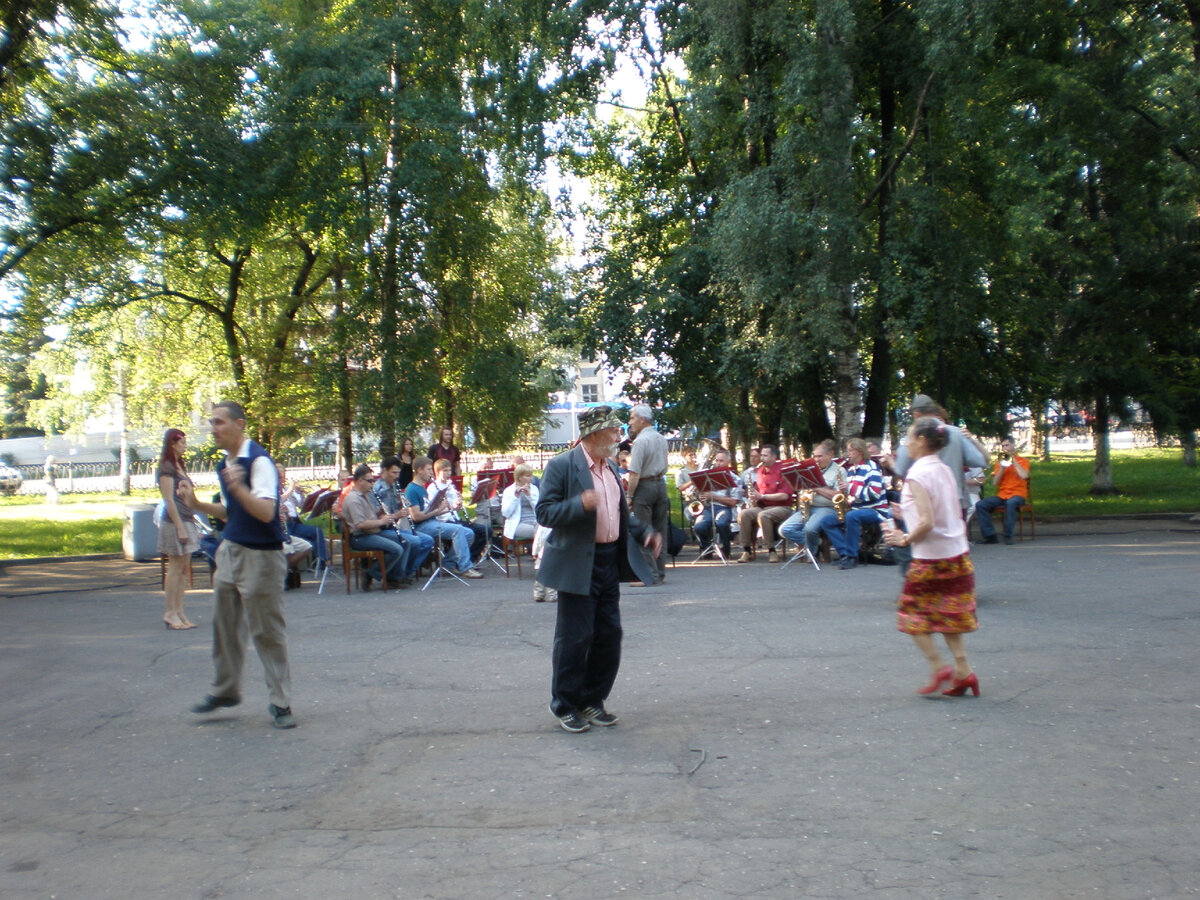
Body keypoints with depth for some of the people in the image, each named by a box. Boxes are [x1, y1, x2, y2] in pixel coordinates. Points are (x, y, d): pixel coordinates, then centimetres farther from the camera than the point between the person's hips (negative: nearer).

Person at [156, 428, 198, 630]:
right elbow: (169, 500, -15)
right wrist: (180, 528, -19)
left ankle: (179, 613, 12)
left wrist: (194, 526, 20)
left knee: (183, 570, 8)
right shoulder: (166, 468, -9)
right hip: (175, 523, -9)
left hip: (187, 522, 9)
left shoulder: (179, 466, 18)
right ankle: (170, 614, 0)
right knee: (175, 569, -5)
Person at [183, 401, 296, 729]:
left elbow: (266, 512, -25)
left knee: (267, 631, -1)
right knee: (224, 625, 16)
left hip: (260, 556, -9)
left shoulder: (259, 461, -16)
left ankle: (280, 702, 9)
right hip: (230, 551, 9)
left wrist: (238, 487, -38)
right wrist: (199, 505, 8)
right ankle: (225, 690, 33)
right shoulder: (224, 465, 11)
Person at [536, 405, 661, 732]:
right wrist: (580, 504, -30)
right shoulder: (562, 466, -11)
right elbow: (544, 512, -15)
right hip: (578, 566, -7)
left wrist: (645, 533, 10)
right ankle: (565, 706, 17)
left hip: (610, 562, 8)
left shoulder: (611, 467, 13)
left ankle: (592, 701, 27)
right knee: (575, 638, 0)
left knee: (609, 635, 11)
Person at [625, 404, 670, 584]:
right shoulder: (662, 439, 10)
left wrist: (629, 495, -12)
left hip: (644, 487, -8)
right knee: (660, 531, 11)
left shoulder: (640, 441, -14)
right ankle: (660, 571, 16)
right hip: (661, 484, 8)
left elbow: (634, 473, -17)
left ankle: (650, 573, -2)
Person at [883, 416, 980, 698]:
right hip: (958, 554, 8)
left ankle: (938, 667, 1)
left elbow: (927, 522, -25)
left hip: (931, 557, -8)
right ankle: (963, 671, 11)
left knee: (913, 614, 8)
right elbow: (956, 514, 13)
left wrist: (905, 539, -10)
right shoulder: (946, 471, 8)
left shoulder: (917, 475, -16)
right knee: (947, 616, 15)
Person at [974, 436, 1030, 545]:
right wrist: (1002, 467, -6)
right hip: (1001, 495, 4)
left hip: (1017, 494, -4)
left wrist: (1013, 459, -8)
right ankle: (990, 536, -19)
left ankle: (1008, 536, -29)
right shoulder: (1000, 462, 16)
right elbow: (995, 482, 6)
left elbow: (1024, 476, -14)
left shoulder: (1023, 460, 8)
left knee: (1011, 503, -40)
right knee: (980, 505, -21)